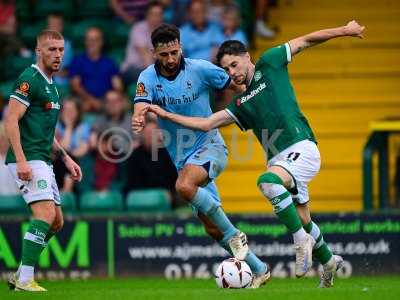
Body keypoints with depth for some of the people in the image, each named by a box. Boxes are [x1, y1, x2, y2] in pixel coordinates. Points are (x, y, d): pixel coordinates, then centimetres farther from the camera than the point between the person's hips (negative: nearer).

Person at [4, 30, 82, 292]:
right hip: (28, 160, -10)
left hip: (43, 161, 10)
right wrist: (21, 160, -25)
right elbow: (11, 120, -18)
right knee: (45, 214, -20)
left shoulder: (50, 85, 19)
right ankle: (25, 280, -19)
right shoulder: (30, 79, -11)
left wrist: (66, 158, 24)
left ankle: (20, 274, 14)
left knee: (56, 221, 10)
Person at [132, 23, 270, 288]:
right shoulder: (148, 78, -6)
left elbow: (234, 86, 4)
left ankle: (234, 235, -20)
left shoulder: (200, 69, -9)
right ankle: (258, 269, 21)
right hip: (183, 158, 4)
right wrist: (139, 120, -46)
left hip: (210, 146, -4)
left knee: (184, 186, -34)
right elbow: (141, 107, -24)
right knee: (212, 228, 5)